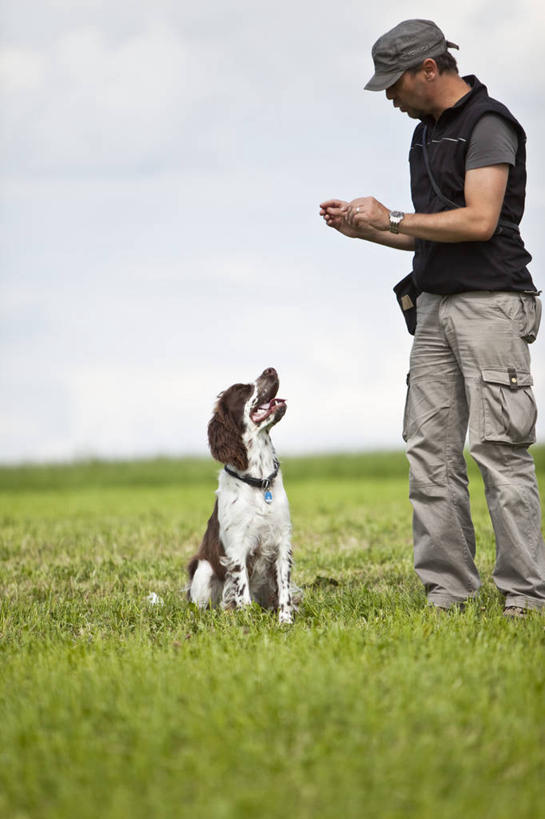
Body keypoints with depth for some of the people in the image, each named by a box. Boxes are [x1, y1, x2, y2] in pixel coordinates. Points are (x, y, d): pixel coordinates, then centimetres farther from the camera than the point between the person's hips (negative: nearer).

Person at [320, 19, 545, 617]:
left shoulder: (489, 124, -9)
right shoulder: (426, 133, 19)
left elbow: (478, 221, -19)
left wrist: (391, 220, -10)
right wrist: (365, 229, 12)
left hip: (490, 303, -9)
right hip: (436, 305, 9)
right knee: (429, 448, 3)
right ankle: (447, 589, 5)